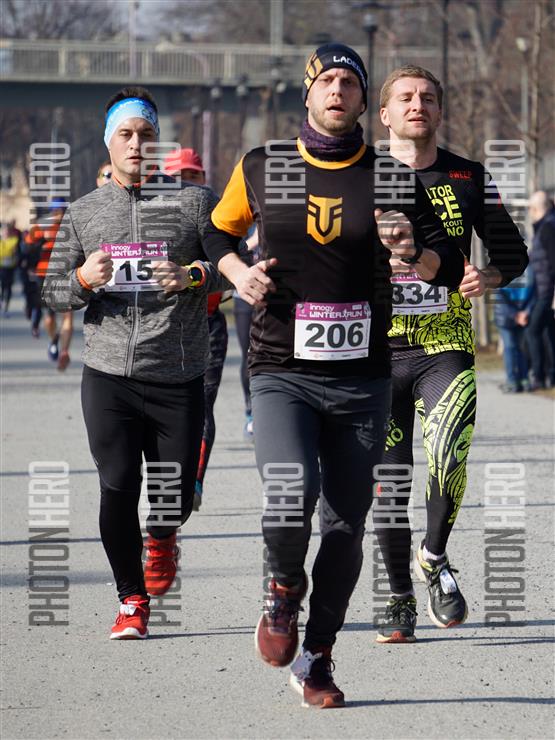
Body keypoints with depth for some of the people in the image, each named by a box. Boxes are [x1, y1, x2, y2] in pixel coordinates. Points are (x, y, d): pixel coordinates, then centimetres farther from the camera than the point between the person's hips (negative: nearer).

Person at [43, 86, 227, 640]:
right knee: (117, 489, -6)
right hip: (108, 374, 1)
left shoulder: (194, 202, 3)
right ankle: (132, 601, 11)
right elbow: (53, 292, 15)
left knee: (174, 494, 2)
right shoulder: (83, 214, 11)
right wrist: (83, 279, -7)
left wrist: (195, 276, -17)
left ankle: (161, 539, 38)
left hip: (179, 377, -1)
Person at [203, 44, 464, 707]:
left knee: (346, 527, 4)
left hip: (362, 378, 2)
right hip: (282, 372, -1)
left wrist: (413, 253, -21)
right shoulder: (261, 168, 4)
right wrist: (237, 272, 1)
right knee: (291, 497, -23)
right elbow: (217, 231, 21)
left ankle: (315, 659, 21)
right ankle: (282, 591, 9)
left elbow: (448, 267, 0)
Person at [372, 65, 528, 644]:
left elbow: (513, 252, 13)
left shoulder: (470, 179, 6)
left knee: (449, 457, -23)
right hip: (378, 350, 1)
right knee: (389, 482, 2)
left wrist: (491, 277, -9)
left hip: (446, 344, -1)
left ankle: (434, 557, 3)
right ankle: (400, 600, 18)